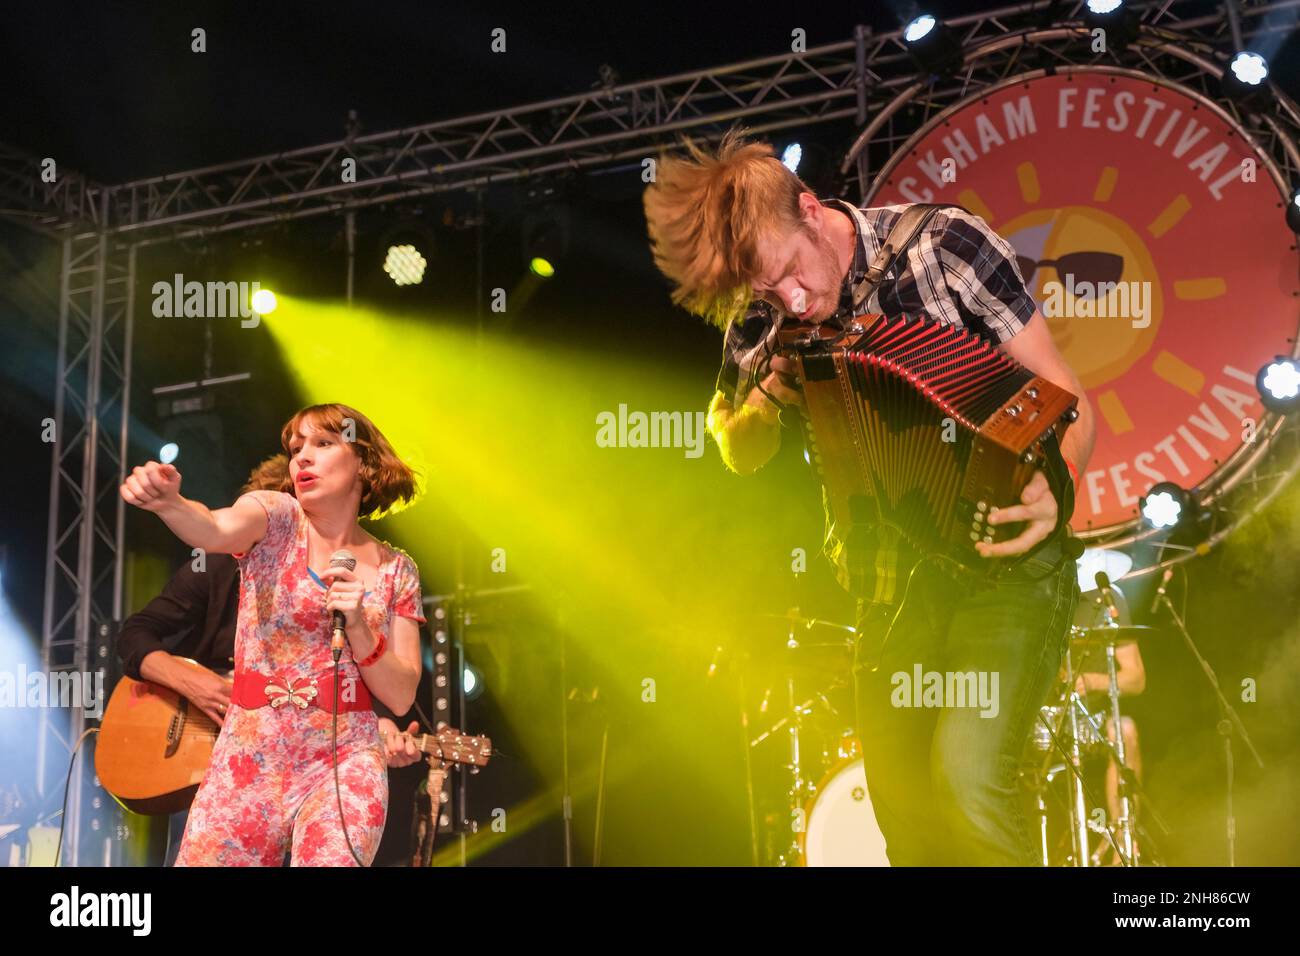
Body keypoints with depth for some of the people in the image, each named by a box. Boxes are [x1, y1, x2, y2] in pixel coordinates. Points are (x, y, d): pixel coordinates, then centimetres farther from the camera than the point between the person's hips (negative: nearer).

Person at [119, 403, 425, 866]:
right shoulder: (275, 517, 2)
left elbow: (401, 697, 2)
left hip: (345, 763, 0)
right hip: (247, 762, 1)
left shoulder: (396, 570, 7)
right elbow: (217, 529, -23)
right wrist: (166, 501, -44)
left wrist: (357, 626, -13)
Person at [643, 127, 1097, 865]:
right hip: (893, 588, 5)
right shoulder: (763, 320, 0)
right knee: (907, 822, 6)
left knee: (967, 781, -23)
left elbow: (1066, 397, -8)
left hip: (1005, 562, -4)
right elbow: (739, 454, 15)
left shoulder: (945, 247, -12)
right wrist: (771, 395, -8)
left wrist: (1057, 486, -29)